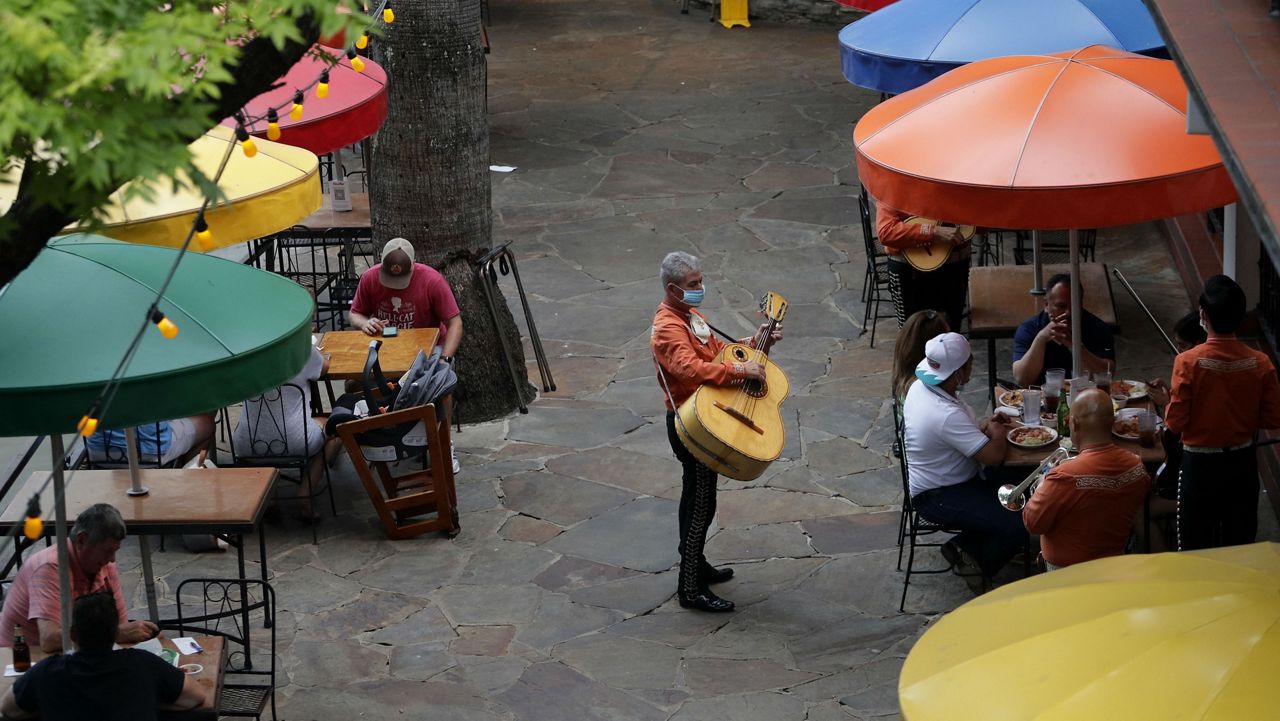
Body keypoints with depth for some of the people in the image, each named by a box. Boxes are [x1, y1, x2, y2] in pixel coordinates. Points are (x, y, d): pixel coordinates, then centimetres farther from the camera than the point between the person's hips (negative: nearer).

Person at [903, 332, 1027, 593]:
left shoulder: (919, 388, -3)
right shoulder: (946, 414, -33)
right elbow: (993, 455, -28)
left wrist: (984, 427, 0)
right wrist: (997, 433, -6)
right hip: (938, 498, -10)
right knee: (1018, 529, -18)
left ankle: (964, 548, 11)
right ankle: (977, 566, 6)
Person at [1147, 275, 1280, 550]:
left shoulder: (1188, 362, -20)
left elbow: (1176, 423, -16)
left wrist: (1165, 401, 4)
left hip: (1200, 463, -3)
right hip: (1243, 462, 3)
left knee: (1195, 547, 12)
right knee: (1241, 544, 17)